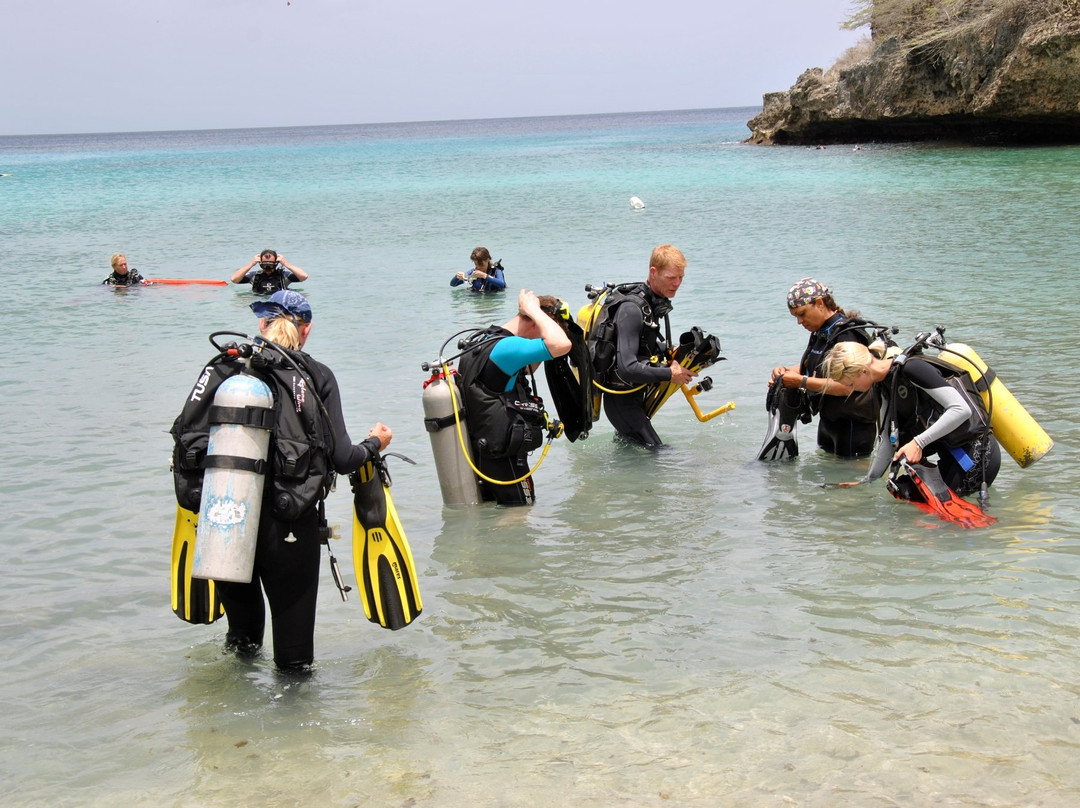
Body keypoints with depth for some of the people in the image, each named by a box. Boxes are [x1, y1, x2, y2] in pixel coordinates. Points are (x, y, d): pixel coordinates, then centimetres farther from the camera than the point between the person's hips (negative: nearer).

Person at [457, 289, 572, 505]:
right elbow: (561, 344, -34)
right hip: (504, 461, -10)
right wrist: (533, 309, -18)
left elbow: (521, 371, 27)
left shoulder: (483, 341, 10)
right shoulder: (505, 347, -22)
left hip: (482, 455, 10)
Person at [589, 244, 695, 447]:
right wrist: (671, 374, -23)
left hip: (634, 395, 10)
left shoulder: (653, 301, 3)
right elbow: (627, 368, -32)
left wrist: (672, 353, 1)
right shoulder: (631, 308, -26)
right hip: (621, 399, -10)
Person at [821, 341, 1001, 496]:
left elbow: (962, 409, -27)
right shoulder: (884, 383, 7)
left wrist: (918, 442, -28)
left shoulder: (910, 369, -23)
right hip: (952, 453, 10)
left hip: (975, 452, -10)